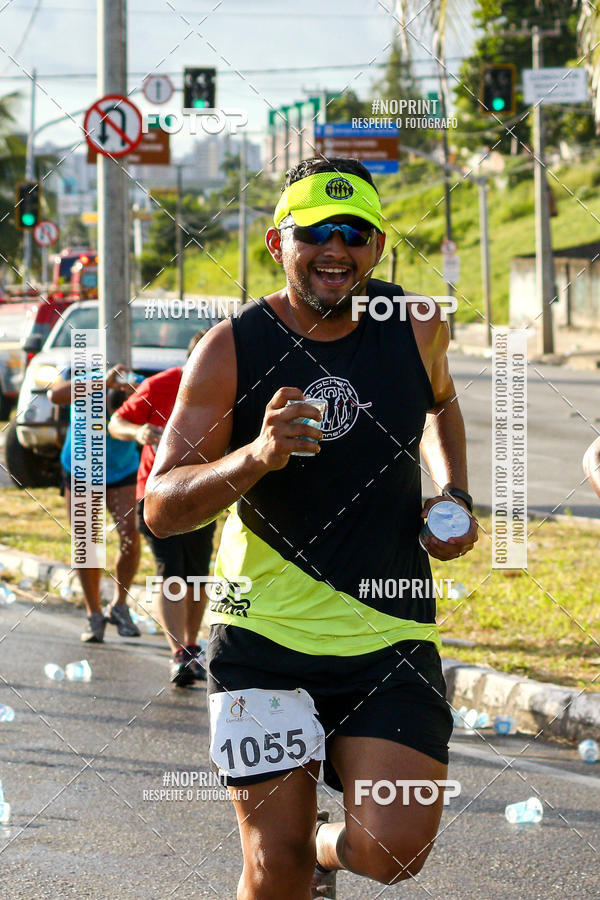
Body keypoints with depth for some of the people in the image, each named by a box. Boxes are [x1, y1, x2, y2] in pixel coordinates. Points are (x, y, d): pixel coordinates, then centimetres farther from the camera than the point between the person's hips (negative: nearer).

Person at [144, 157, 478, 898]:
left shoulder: (415, 328, 1)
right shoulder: (232, 350, -8)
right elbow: (160, 509, -13)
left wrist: (453, 495, 8)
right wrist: (255, 457, -30)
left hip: (390, 633, 2)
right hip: (265, 634, -2)